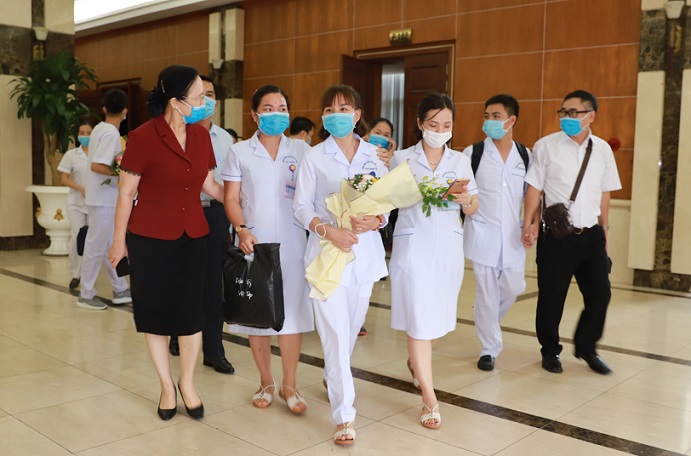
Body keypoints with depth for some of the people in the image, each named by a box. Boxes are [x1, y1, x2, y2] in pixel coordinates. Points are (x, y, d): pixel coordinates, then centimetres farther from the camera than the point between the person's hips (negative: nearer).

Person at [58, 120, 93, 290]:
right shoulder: (71, 154, 3)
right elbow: (64, 179, 0)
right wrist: (81, 189, -15)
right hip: (76, 203, 0)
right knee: (76, 236, -8)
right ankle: (76, 274, 3)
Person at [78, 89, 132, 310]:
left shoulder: (100, 129, 9)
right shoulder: (111, 134, -18)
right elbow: (96, 166, -25)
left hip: (105, 198, 9)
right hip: (104, 199, -9)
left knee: (110, 245, 14)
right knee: (96, 247, -1)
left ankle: (120, 290, 23)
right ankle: (86, 295, 7)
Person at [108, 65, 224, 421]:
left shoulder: (201, 135, 2)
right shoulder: (143, 138, -13)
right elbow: (126, 193, -6)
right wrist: (119, 241, -1)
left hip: (192, 237, 4)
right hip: (150, 238, -3)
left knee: (190, 311, 4)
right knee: (155, 312, 7)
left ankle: (187, 382, 24)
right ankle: (166, 385, 25)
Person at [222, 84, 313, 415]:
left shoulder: (301, 150, 7)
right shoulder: (239, 152, 4)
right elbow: (231, 199, 2)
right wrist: (242, 230, -14)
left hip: (292, 244, 0)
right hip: (254, 243, 0)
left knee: (291, 312, 0)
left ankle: (289, 384, 13)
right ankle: (266, 382, 21)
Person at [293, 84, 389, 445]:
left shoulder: (374, 155, 6)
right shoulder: (313, 158, 0)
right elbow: (302, 206, -2)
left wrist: (375, 220, -16)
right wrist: (329, 230, -19)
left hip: (365, 250, 3)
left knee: (352, 326, 14)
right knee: (335, 333, -8)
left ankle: (333, 376, 43)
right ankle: (343, 416, -1)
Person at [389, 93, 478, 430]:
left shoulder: (461, 161, 8)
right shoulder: (402, 159, 0)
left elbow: (473, 209, 9)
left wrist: (466, 200, -12)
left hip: (448, 247, 4)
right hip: (413, 246, -4)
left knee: (438, 315, 13)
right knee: (419, 318, -6)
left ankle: (415, 361, 44)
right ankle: (429, 399, 3)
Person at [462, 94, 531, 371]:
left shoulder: (525, 155, 6)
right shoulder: (473, 153, -2)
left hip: (512, 235, 3)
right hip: (482, 232, -3)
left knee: (513, 288, 7)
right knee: (487, 292, 1)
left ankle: (486, 323, 38)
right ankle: (489, 349, 17)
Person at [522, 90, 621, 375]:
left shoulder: (602, 149, 7)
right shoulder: (546, 146, -4)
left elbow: (604, 193, 12)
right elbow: (534, 188, -4)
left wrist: (604, 229, 14)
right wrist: (530, 223, -12)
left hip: (592, 235, 4)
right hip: (556, 235, -3)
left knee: (600, 293, 6)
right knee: (552, 296, 5)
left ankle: (586, 347, 28)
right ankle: (550, 351, 26)